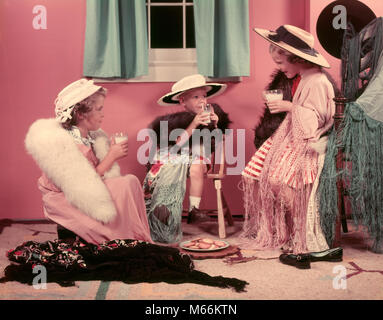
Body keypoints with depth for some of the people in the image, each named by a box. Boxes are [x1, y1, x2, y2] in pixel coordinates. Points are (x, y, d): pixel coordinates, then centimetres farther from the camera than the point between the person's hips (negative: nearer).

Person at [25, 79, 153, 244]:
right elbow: (83, 187, -26)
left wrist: (113, 153, -18)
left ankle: (140, 243, -10)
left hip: (89, 193, 8)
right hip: (64, 200, -8)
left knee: (130, 181, -15)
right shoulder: (61, 143, -24)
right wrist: (111, 156, -20)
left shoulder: (93, 136, 0)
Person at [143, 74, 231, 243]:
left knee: (196, 168, -31)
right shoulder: (178, 120, -4)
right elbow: (177, 143, -17)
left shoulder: (211, 113, 7)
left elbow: (214, 141, 7)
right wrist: (194, 124, -23)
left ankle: (194, 210, -27)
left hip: (197, 156, 1)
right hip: (177, 158, -1)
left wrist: (214, 125, -11)